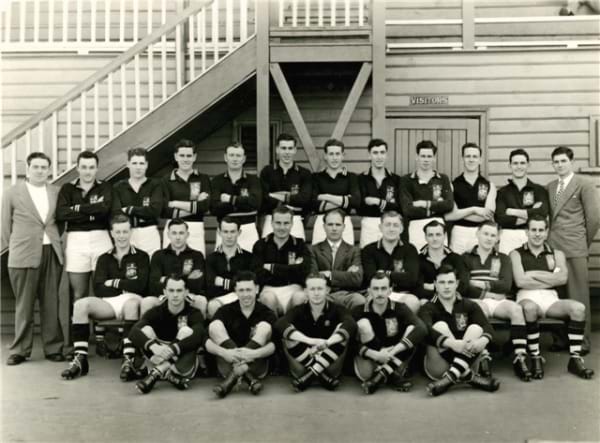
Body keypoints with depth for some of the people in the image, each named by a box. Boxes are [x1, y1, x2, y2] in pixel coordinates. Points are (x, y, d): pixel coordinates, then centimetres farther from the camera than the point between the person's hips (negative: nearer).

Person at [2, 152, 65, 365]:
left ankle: (53, 348, 13)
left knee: (51, 304, 4)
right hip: (24, 255, -2)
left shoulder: (56, 192, 9)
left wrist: (54, 241, 8)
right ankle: (19, 350, 13)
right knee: (24, 305, 3)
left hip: (51, 253, 2)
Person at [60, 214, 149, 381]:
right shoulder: (104, 258, 21)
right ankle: (80, 359, -24)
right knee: (80, 304, -24)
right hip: (108, 303, 3)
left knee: (131, 302, -39)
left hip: (131, 301, -3)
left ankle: (129, 360, -46)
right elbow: (98, 289, 7)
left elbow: (140, 285, -3)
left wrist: (113, 283, 3)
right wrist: (125, 287, -3)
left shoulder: (141, 256, 12)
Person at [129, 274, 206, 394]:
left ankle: (156, 374, -26)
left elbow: (198, 336, -30)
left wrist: (172, 349, -45)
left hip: (184, 362, -2)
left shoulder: (194, 313, -9)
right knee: (146, 330, -20)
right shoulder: (156, 312, -5)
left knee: (186, 331, -25)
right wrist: (153, 346, -43)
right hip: (158, 359, 2)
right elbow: (133, 332, -22)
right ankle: (173, 375, -28)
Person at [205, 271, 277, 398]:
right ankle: (248, 378, -31)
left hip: (256, 364, -1)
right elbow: (207, 342, -8)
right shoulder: (225, 311, 5)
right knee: (215, 325, -16)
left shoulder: (266, 313, 2)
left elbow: (274, 344, -13)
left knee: (264, 326, -18)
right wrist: (224, 352, -30)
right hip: (228, 364, 1)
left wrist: (255, 353, -34)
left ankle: (233, 377, -31)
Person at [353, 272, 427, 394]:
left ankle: (381, 375, -26)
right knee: (363, 323, -23)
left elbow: (422, 330, -21)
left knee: (412, 329, -20)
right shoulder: (359, 312, -4)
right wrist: (375, 355, -32)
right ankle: (393, 377, -24)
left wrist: (391, 352, -31)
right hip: (370, 361, -1)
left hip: (395, 361, 1)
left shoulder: (400, 309, -3)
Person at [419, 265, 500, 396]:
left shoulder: (469, 306, 7)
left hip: (462, 360, 2)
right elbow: (426, 331, -23)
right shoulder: (428, 308, -1)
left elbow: (487, 327, -10)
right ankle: (467, 376, -30)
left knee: (476, 328, -18)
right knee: (440, 325, -20)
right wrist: (452, 344, -41)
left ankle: (451, 377, -36)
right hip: (438, 366, -2)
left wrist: (482, 341, -35)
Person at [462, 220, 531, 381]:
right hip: (476, 301, -2)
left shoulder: (503, 259, 21)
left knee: (516, 309, -31)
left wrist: (482, 284, -3)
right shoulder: (466, 258, 15)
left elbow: (506, 285, 4)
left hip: (499, 301, 2)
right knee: (479, 309, -38)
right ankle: (483, 357, -37)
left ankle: (520, 358, -33)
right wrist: (486, 294, -7)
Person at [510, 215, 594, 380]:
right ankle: (535, 358, -25)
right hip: (527, 297, -3)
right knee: (530, 307, -39)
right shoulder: (517, 254, 13)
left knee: (578, 307, -27)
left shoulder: (557, 254, 20)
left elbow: (562, 278, 0)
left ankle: (575, 358, -19)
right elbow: (520, 281, -5)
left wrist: (533, 274, -2)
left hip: (551, 299, 3)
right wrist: (550, 278, -1)